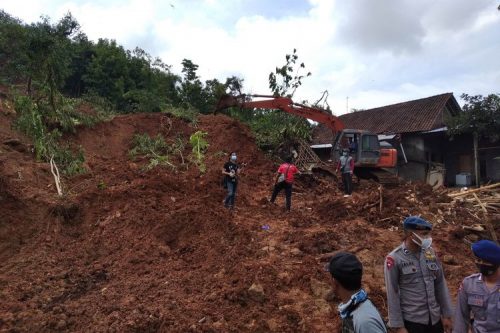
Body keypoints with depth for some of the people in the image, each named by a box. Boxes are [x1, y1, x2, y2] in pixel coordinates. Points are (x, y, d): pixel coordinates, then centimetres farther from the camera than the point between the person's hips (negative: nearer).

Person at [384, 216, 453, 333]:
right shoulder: (394, 259, -15)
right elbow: (392, 295, -11)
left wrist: (447, 314, 8)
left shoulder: (430, 252, 0)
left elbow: (440, 285, 7)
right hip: (412, 321, -5)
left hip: (435, 318, 5)